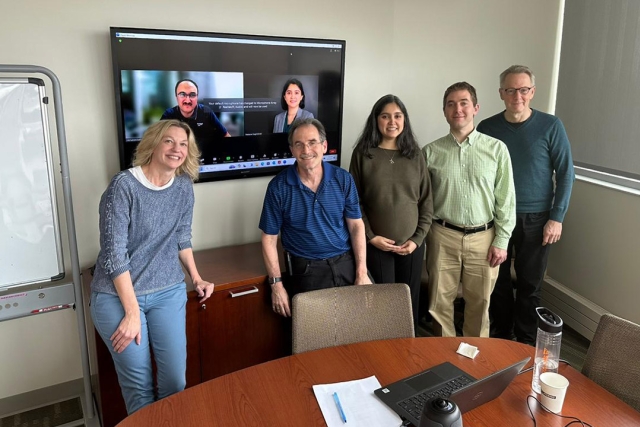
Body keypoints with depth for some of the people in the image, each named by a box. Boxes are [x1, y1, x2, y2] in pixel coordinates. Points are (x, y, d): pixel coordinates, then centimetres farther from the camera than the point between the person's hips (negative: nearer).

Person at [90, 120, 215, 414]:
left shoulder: (184, 186, 2)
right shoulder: (123, 186, -15)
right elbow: (114, 254, -17)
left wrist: (196, 278, 8)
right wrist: (132, 312, -17)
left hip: (168, 292, 4)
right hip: (118, 295, -4)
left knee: (175, 379, 3)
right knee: (139, 384, 0)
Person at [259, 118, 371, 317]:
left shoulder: (343, 179, -1)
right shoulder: (278, 186, -7)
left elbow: (356, 226, 1)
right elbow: (269, 238, -3)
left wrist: (361, 273, -5)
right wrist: (276, 284, -7)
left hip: (346, 263, 2)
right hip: (306, 270, -2)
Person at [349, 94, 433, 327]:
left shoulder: (415, 154, 4)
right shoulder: (363, 154, -2)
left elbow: (427, 201, 4)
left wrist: (418, 238, -4)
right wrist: (370, 236, -9)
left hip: (411, 244, 2)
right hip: (377, 244, -2)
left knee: (410, 301, 10)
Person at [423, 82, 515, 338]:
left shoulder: (496, 149, 0)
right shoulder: (431, 151, 0)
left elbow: (506, 199, 1)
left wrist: (501, 241, -2)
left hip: (483, 238, 0)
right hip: (443, 237, 0)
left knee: (479, 304, 12)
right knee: (440, 303, 8)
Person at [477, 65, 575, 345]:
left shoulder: (550, 126, -4)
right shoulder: (486, 128, -1)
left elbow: (565, 173, -2)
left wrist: (556, 217, -7)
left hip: (535, 219, -1)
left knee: (530, 284, 8)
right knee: (497, 280, 11)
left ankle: (527, 343, 25)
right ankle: (500, 336, 29)